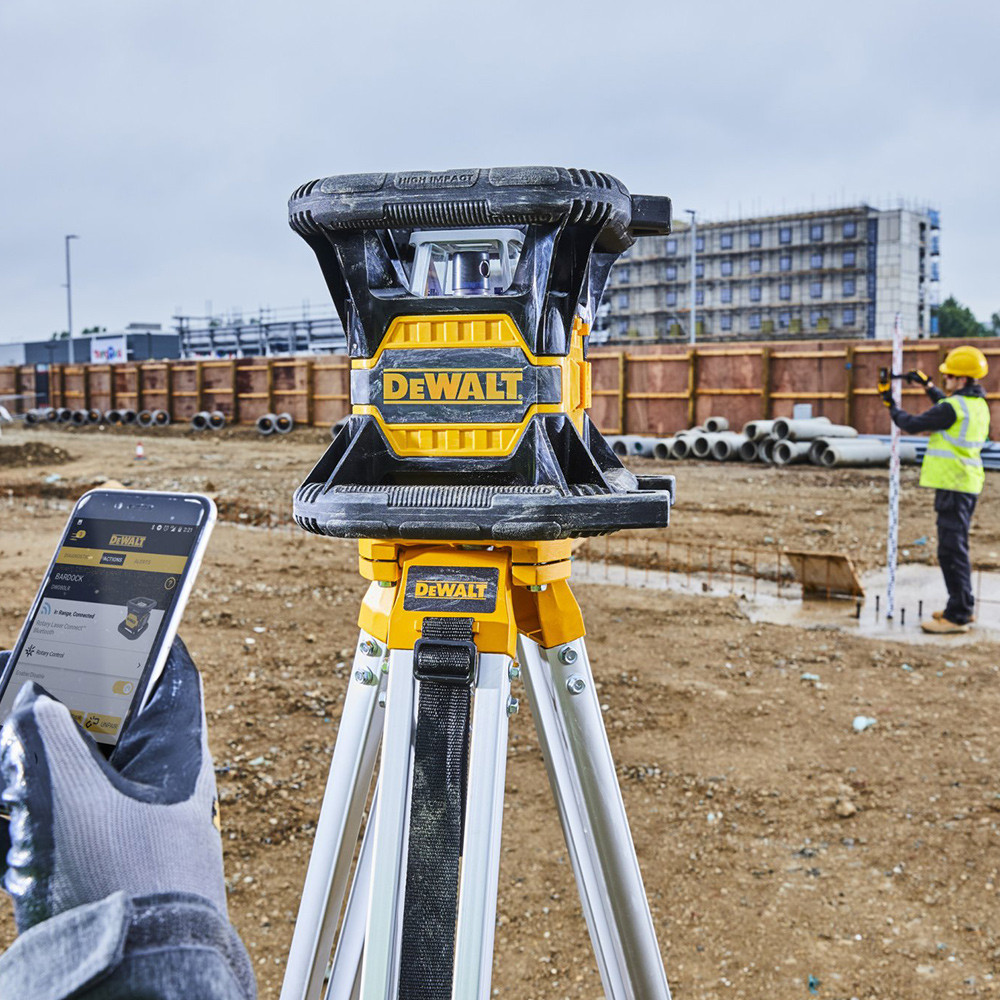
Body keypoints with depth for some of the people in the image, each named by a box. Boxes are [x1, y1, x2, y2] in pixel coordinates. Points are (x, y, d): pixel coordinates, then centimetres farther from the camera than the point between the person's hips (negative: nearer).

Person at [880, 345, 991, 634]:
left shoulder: (952, 408, -18)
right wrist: (928, 385, 40)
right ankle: (963, 606, 27)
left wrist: (890, 403, 6)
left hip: (953, 485, -10)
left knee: (951, 550, -7)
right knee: (957, 548, 18)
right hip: (968, 483, 10)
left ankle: (957, 617, -6)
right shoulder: (978, 405, 11)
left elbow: (912, 425, -10)